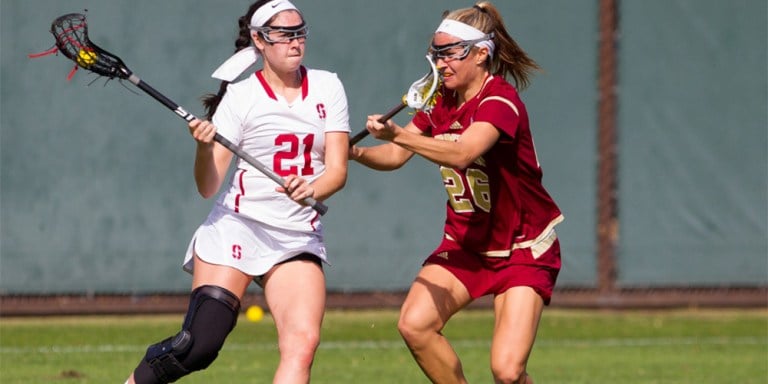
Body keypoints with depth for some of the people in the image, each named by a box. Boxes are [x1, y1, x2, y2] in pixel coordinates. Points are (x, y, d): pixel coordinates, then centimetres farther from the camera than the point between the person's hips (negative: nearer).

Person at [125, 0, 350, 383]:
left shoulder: (326, 87, 5)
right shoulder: (240, 96, -4)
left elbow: (337, 170, -1)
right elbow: (208, 187, -7)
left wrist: (312, 190, -23)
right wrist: (204, 146, -28)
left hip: (299, 237, 3)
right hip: (236, 230, -3)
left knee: (302, 344, -18)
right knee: (196, 346, -13)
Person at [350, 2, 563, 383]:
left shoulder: (500, 102, -23)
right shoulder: (440, 100, 1)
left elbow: (462, 153, -41)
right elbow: (396, 155, 1)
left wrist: (398, 135, -53)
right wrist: (357, 153, -20)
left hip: (523, 251, -7)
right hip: (465, 242, 7)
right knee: (414, 325, -16)